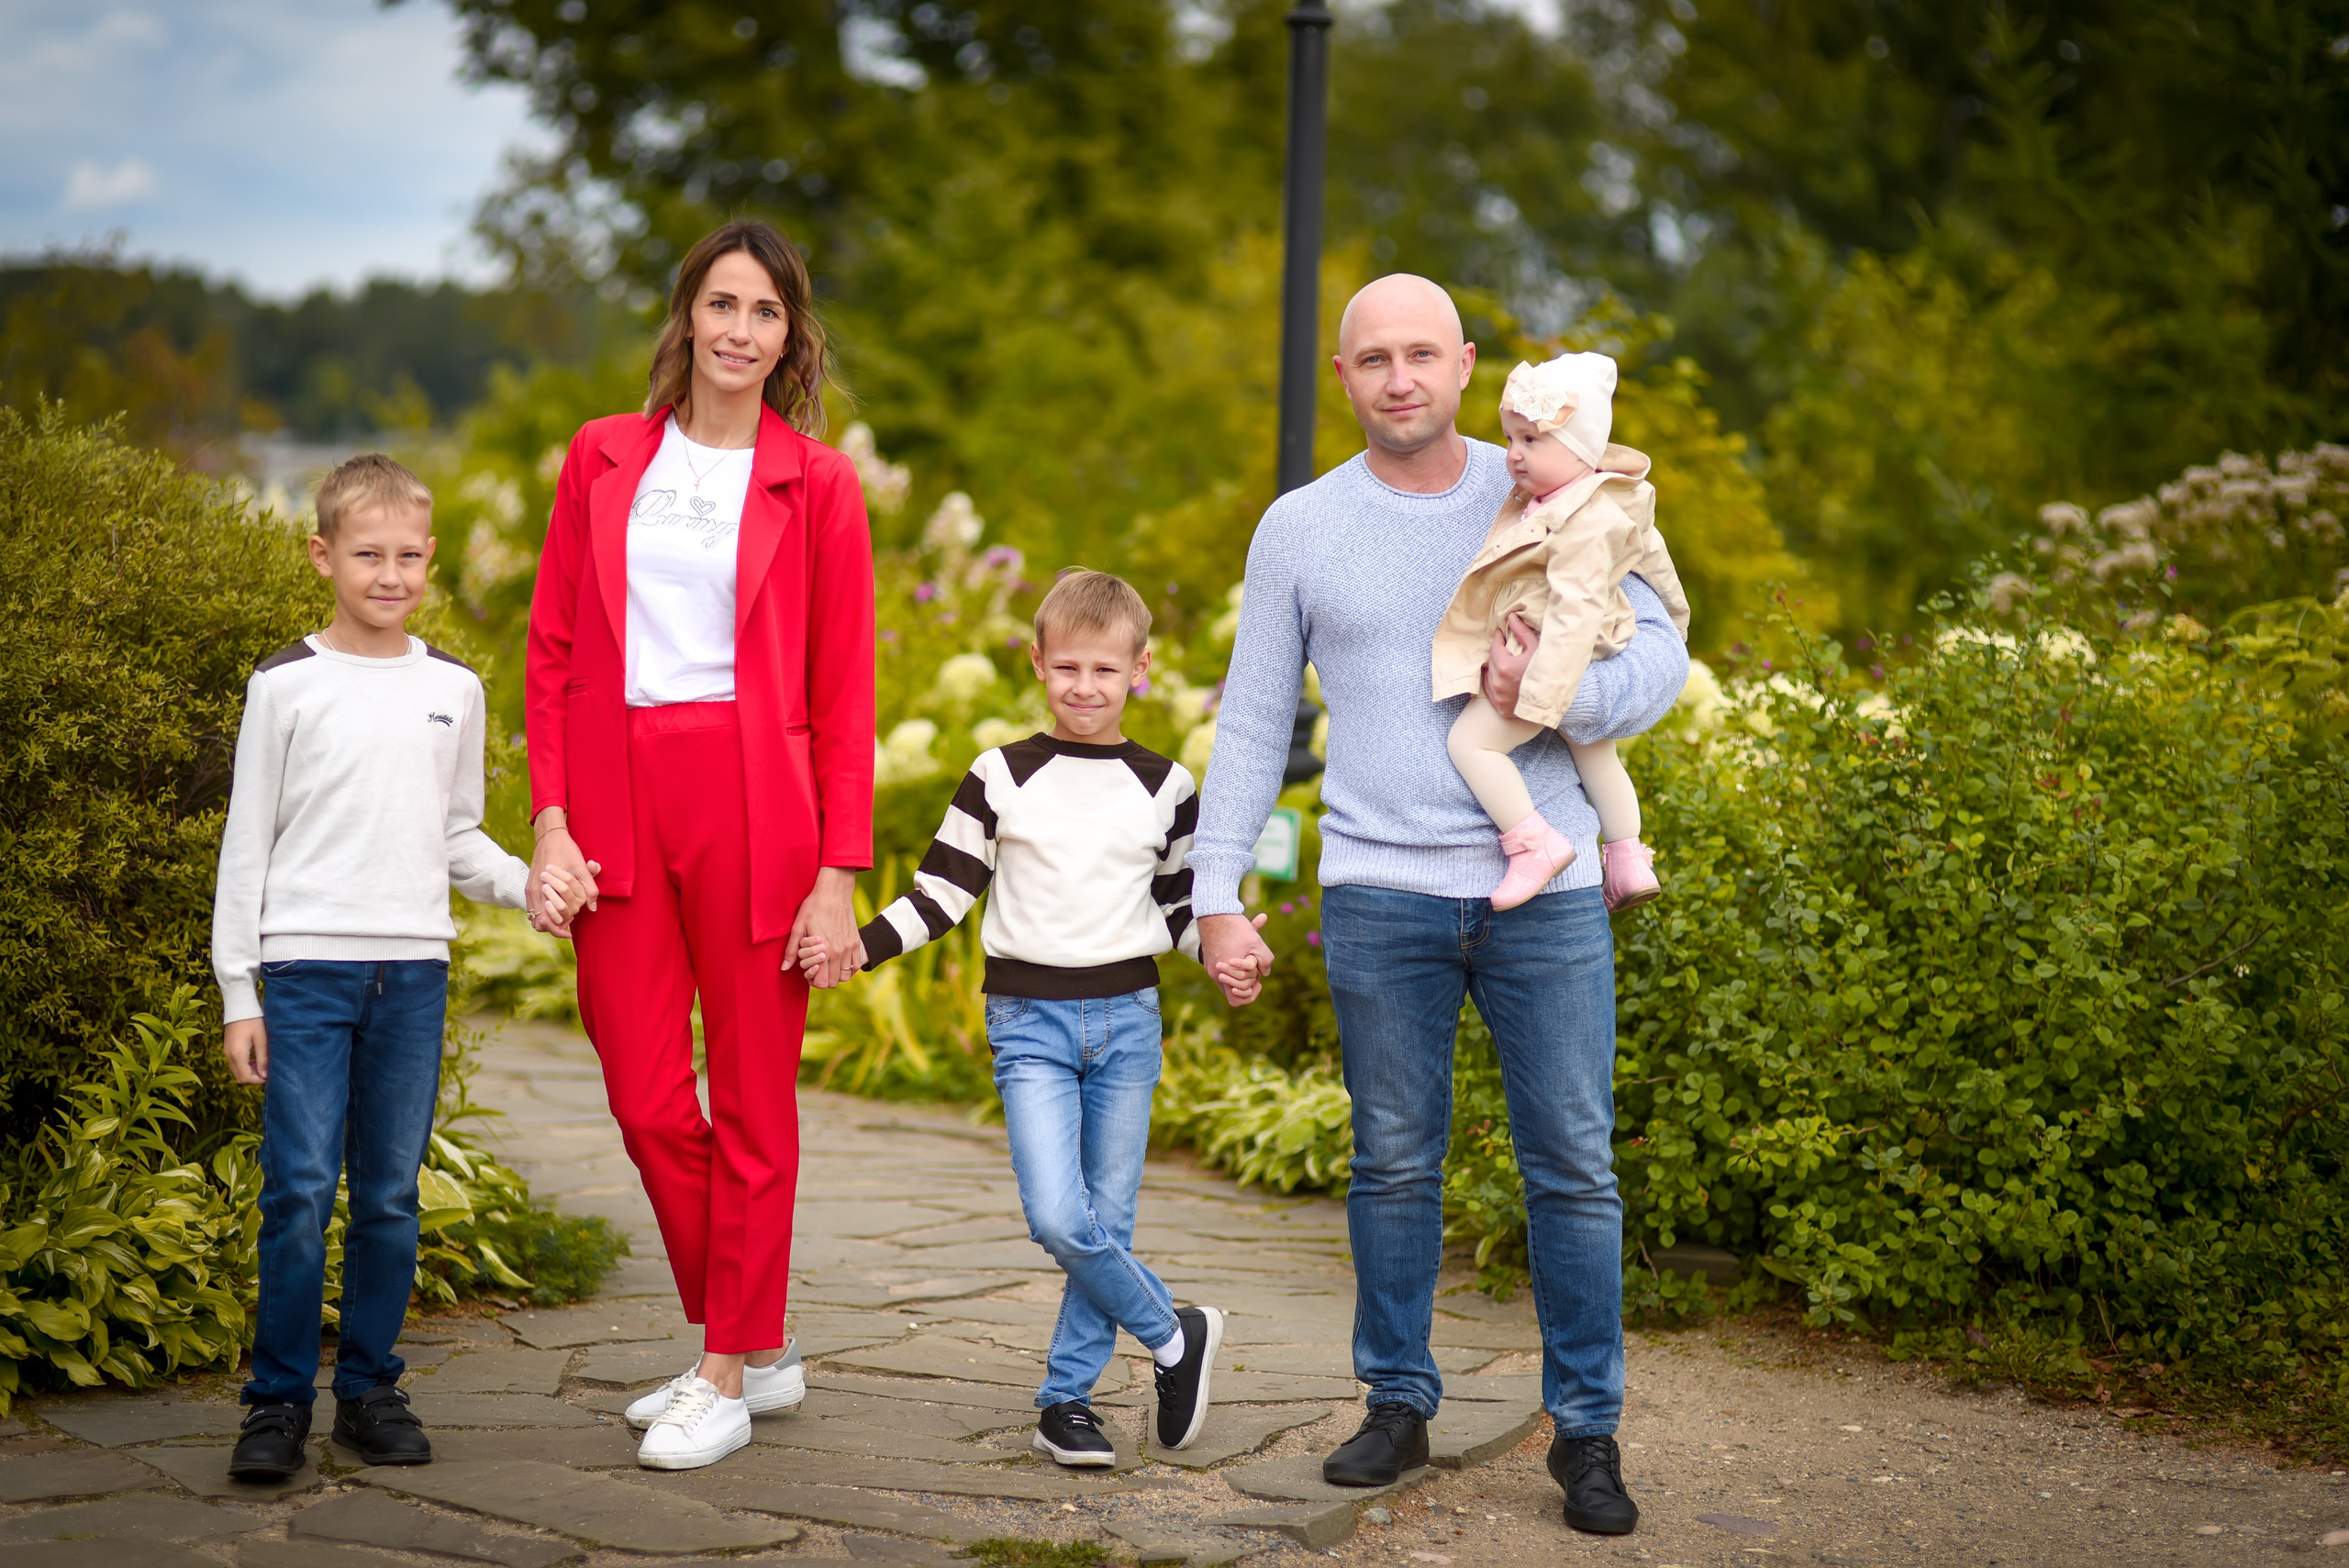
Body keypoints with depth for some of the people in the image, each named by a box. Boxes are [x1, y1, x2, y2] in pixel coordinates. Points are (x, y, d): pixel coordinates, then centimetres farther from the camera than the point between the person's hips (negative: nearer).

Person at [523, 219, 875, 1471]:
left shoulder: (815, 484, 3)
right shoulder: (603, 459, 10)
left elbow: (845, 692, 0)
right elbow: (552, 650, 10)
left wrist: (838, 872, -5)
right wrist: (551, 821, 0)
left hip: (754, 801, -3)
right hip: (619, 802, 3)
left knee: (752, 1097, 3)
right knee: (643, 1094, 5)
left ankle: (728, 1377, 16)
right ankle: (758, 1348, 23)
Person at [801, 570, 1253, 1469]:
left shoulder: (1164, 788, 6)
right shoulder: (1000, 778, 1)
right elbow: (942, 893, 1)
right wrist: (858, 945, -12)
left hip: (1127, 1019, 2)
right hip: (1030, 1020, -2)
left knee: (1106, 1221, 4)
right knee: (1058, 1220, -14)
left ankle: (1066, 1398, 17)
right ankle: (1175, 1337, 7)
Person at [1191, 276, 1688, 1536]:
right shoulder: (1300, 529, 6)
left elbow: (1660, 655, 5)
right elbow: (1252, 723, 9)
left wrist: (1565, 696, -16)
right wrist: (1217, 893, 4)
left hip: (1546, 888, 0)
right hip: (1380, 894, 0)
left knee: (1573, 1168, 1)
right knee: (1394, 1164, 7)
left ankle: (1587, 1429, 11)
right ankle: (1398, 1402, 20)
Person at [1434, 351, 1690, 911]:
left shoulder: (1585, 523, -27)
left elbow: (1574, 612, -32)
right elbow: (1650, 551, 21)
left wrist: (1538, 699, -34)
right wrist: (1672, 611, 39)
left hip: (1556, 661, -11)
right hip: (1594, 665, 11)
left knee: (1470, 740, -12)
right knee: (1594, 754, 25)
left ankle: (1534, 842, -14)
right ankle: (1628, 861, 35)